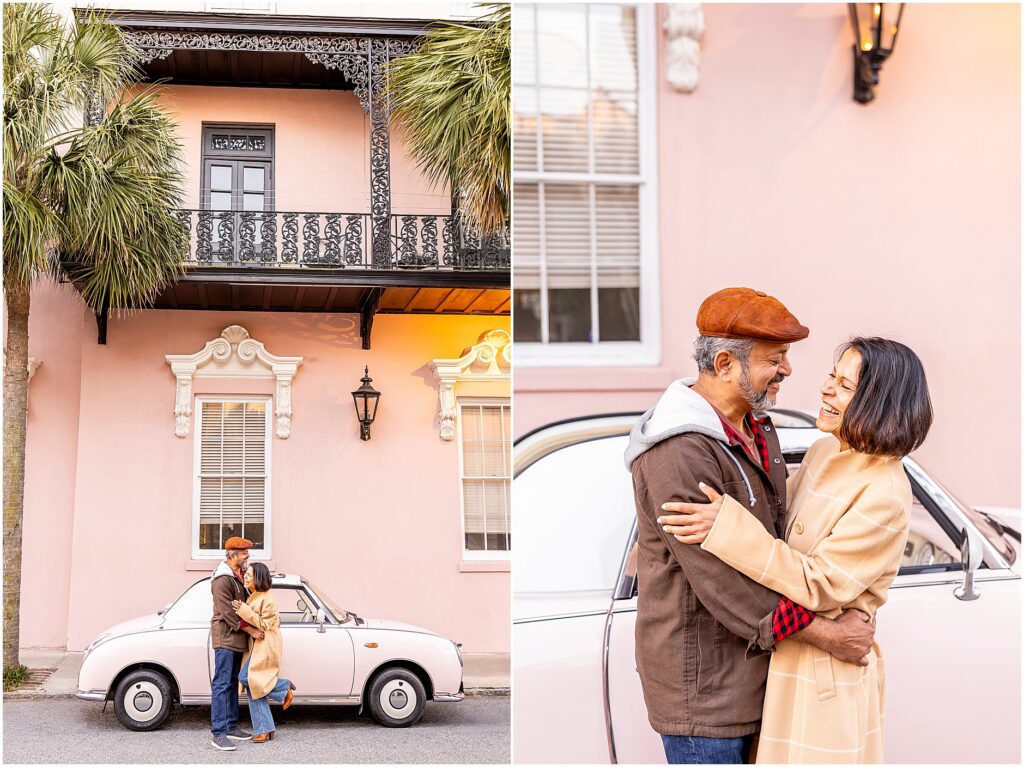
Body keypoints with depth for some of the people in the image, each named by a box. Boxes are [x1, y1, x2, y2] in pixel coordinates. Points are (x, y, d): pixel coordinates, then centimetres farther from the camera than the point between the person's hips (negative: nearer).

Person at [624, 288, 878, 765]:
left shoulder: (757, 426, 8)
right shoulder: (679, 454, -24)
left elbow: (780, 527, 16)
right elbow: (721, 583, -26)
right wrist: (825, 634, -20)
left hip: (752, 665, 9)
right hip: (700, 680, -9)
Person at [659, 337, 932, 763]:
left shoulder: (884, 495, -22)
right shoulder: (824, 451, 4)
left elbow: (818, 585, -25)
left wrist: (727, 527, -30)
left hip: (826, 676, -8)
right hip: (787, 658, 8)